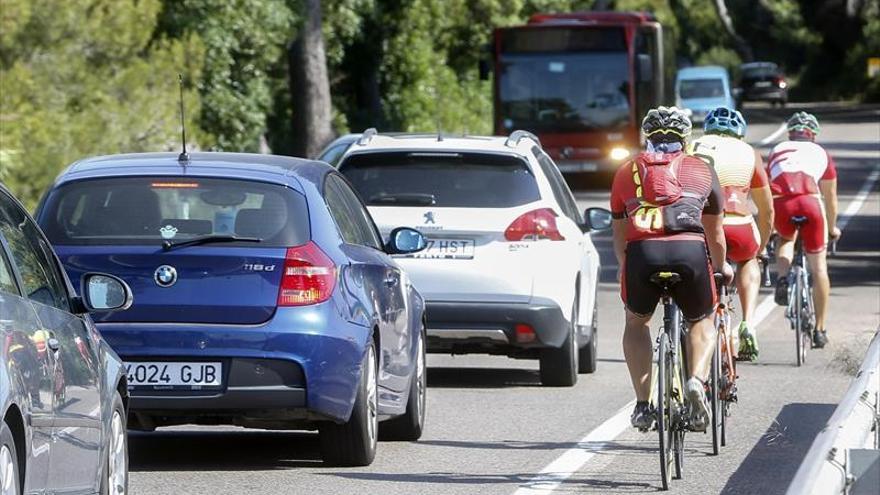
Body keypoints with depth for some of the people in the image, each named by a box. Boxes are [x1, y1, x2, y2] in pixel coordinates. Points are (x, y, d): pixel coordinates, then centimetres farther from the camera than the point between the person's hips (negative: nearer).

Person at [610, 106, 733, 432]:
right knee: (701, 322, 25)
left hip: (642, 252, 0)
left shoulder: (627, 172, 26)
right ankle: (697, 381, -3)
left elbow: (619, 236, 32)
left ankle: (643, 404, 15)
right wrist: (722, 267, 52)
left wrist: (626, 268, 50)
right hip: (690, 251, 0)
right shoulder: (701, 171, 25)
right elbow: (715, 235, 33)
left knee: (636, 322, 27)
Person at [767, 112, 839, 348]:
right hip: (810, 202, -1)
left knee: (785, 239, 34)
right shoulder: (821, 154, 27)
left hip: (780, 204, 1)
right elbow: (830, 198, 35)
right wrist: (832, 228, 52)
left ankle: (782, 278, 5)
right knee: (818, 266, 12)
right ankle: (820, 329, 14)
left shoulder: (777, 151, 30)